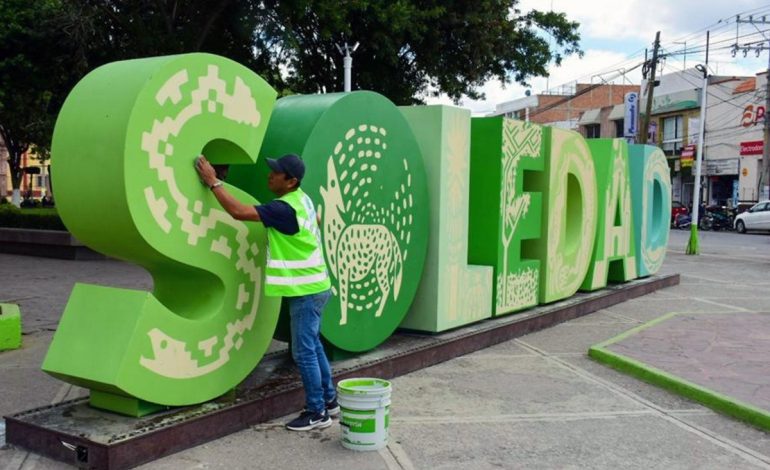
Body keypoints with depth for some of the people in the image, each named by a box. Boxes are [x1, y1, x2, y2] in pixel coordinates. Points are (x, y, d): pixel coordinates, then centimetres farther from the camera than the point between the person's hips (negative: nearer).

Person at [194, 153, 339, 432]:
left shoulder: (285, 208, -23)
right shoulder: (301, 199, 6)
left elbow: (239, 211, -27)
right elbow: (317, 221, 27)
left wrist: (213, 182, -21)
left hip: (306, 291, -10)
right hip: (313, 286, 10)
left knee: (304, 352, -2)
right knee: (313, 346, 18)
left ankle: (317, 413, 8)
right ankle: (329, 401, 29)